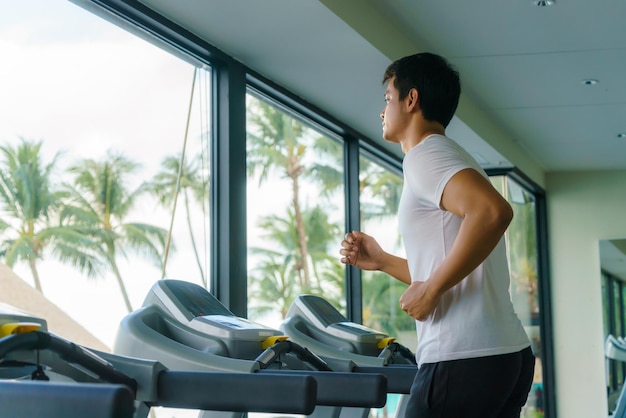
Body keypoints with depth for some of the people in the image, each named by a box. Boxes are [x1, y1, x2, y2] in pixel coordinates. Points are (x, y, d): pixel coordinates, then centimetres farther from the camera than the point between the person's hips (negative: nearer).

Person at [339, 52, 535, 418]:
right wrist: (382, 261, 24)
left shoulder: (425, 154, -7)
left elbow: (494, 211, -27)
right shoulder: (451, 158, 23)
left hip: (464, 360, -10)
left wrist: (429, 290, -20)